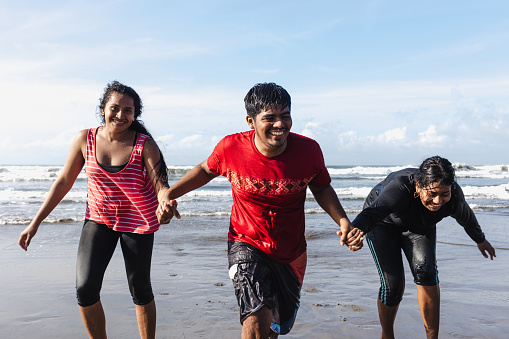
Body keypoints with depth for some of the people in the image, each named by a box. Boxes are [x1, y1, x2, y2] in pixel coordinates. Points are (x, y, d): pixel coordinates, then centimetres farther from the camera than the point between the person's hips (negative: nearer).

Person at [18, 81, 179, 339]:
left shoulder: (145, 145, -14)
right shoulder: (85, 139, -6)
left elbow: (160, 184, -19)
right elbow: (63, 182, 1)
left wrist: (167, 201, -44)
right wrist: (35, 223, 2)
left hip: (137, 222, -2)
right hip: (98, 220, 2)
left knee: (140, 291, 9)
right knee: (85, 289, -5)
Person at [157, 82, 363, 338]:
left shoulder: (308, 150, -17)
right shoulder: (231, 148, -18)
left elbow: (321, 188, 2)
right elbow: (207, 170, 4)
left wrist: (342, 220, -15)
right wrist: (169, 193, -8)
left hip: (291, 254, 3)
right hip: (247, 244, -2)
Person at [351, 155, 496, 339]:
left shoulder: (453, 195, -26)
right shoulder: (400, 188, -43)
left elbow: (466, 218, -3)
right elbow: (372, 212, -59)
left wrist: (481, 240, 17)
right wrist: (356, 230, -82)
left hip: (420, 227, 4)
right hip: (385, 224, -3)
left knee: (426, 270, -21)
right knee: (393, 283, -13)